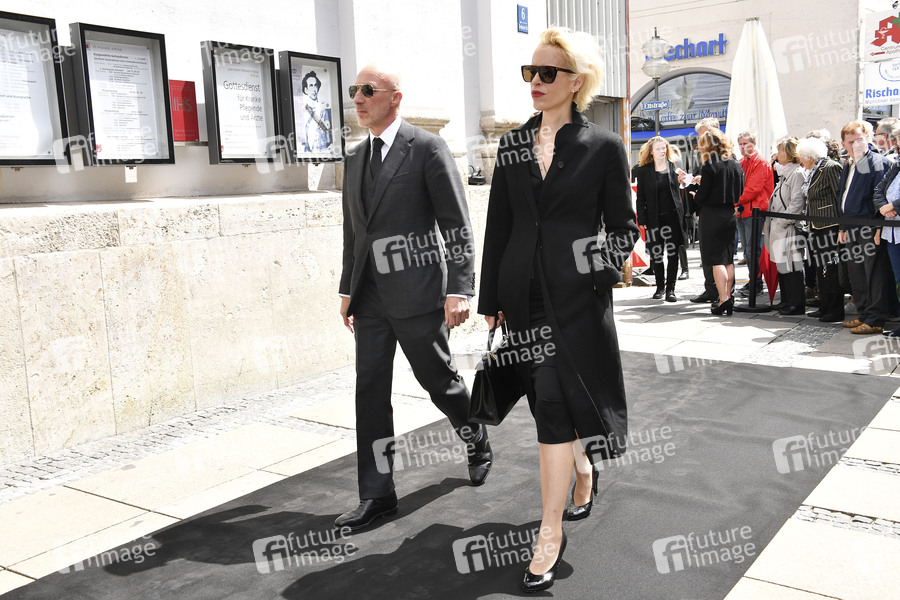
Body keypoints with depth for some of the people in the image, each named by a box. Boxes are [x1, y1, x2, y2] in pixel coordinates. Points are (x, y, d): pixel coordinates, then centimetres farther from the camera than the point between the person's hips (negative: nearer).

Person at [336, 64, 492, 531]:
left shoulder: (427, 149, -7)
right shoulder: (355, 159, 14)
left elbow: (456, 225, -10)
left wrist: (459, 290, -16)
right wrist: (347, 290, 17)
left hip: (416, 294, -6)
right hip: (370, 298, 6)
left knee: (439, 382, 8)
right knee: (370, 391, 4)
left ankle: (478, 444, 38)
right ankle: (377, 494, 14)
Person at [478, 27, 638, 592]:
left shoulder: (604, 147, -2)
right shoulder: (513, 144, 9)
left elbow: (624, 227, 4)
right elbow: (498, 227, 9)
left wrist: (606, 263, -13)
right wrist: (491, 301, 8)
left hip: (576, 294, -4)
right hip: (524, 292, 5)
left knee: (554, 403, -8)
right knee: (550, 398, 15)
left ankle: (552, 531, 2)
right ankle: (584, 473, 43)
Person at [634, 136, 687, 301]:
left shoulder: (674, 166, 5)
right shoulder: (643, 170, 1)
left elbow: (678, 192, 10)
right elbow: (641, 197, 1)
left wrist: (682, 214, 3)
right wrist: (642, 219, -5)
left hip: (672, 216, 1)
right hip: (654, 218, 0)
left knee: (672, 253, 1)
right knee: (656, 254, 6)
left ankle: (670, 288, 7)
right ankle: (660, 286, 21)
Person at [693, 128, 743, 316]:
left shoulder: (709, 166, -13)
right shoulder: (736, 164, 6)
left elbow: (703, 194, -13)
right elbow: (741, 191, 10)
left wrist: (696, 198, 8)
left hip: (712, 215, -6)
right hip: (731, 214, 6)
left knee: (716, 260, -3)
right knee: (728, 258, 12)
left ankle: (723, 300, -7)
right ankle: (728, 297, 16)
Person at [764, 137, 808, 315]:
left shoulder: (797, 173, -11)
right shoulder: (784, 173, 19)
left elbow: (797, 202, -18)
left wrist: (783, 222, -17)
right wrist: (769, 224, 18)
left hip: (790, 228, -10)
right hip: (779, 228, 10)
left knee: (791, 267, -6)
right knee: (782, 266, 13)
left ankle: (796, 304, 0)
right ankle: (787, 302, 20)